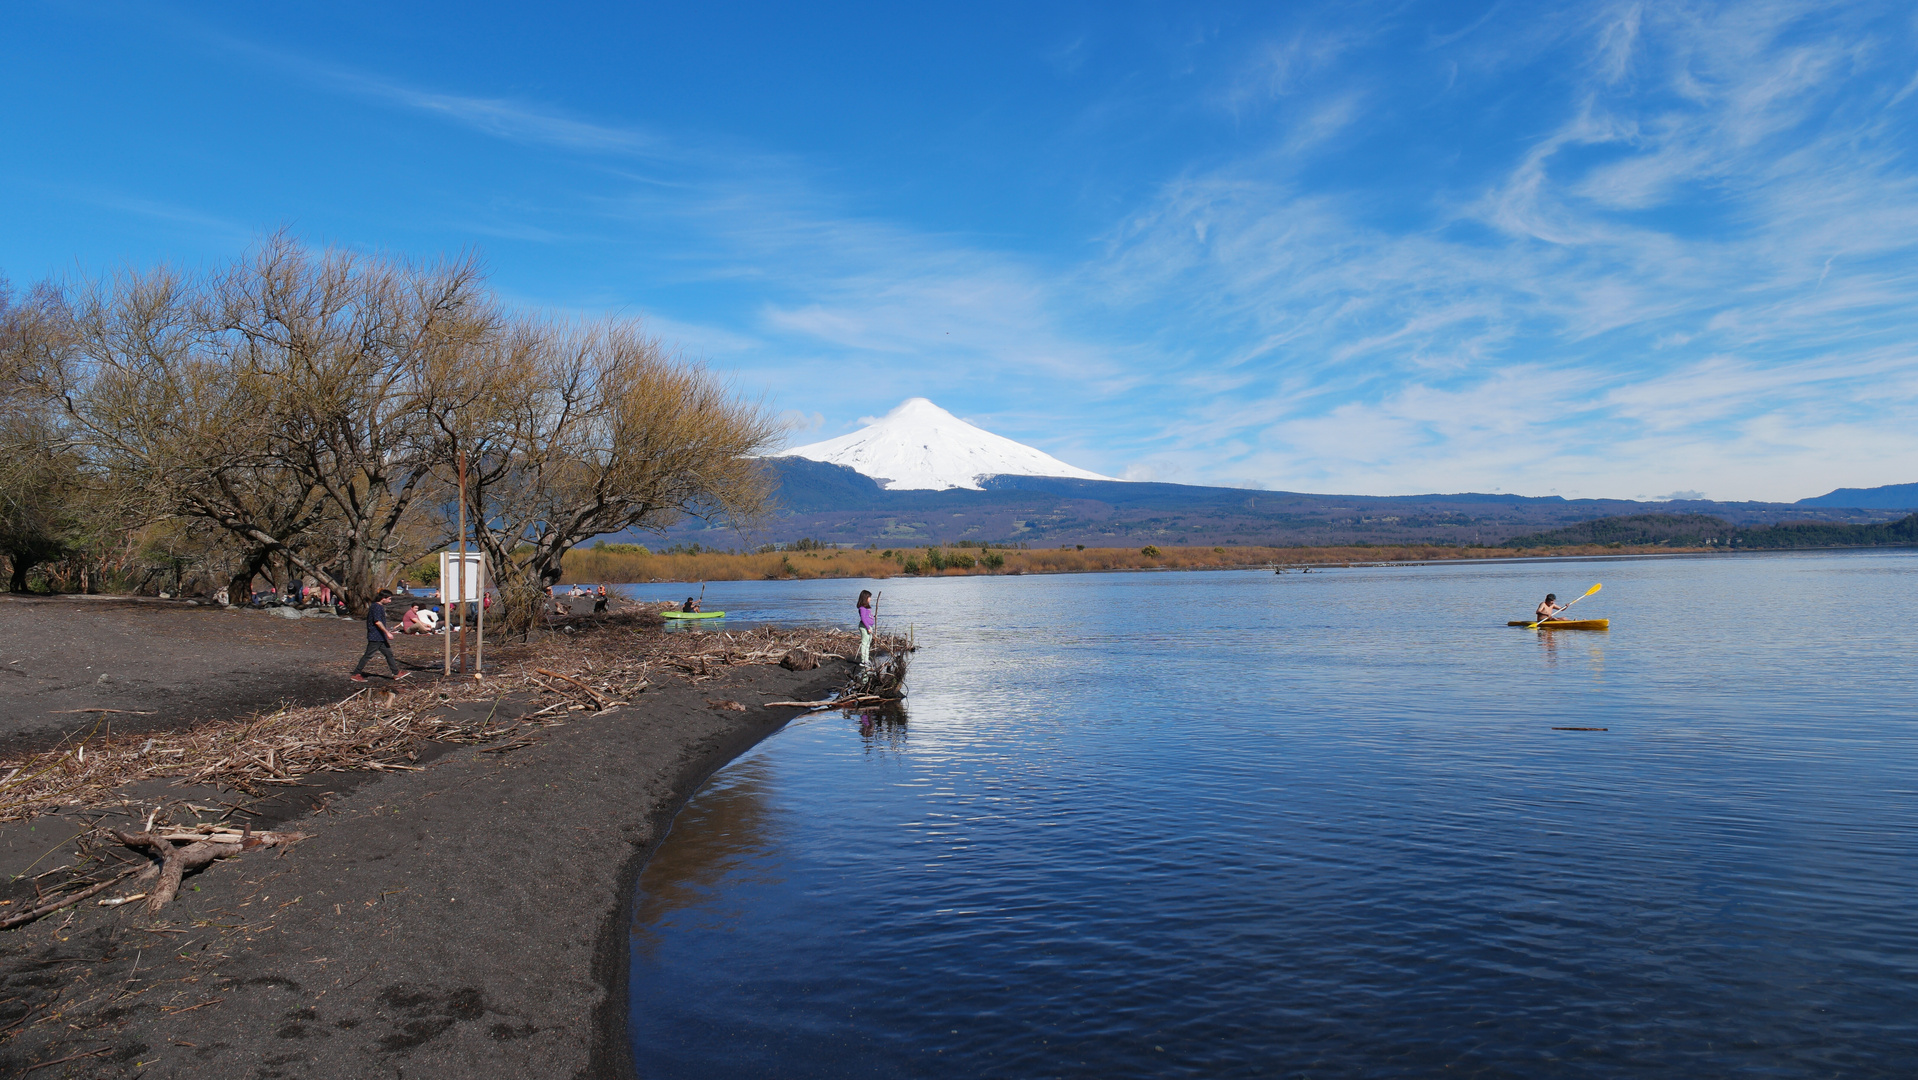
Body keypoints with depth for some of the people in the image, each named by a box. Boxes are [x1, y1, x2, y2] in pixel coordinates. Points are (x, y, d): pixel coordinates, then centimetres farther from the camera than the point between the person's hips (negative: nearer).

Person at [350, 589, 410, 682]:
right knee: (368, 655, -3)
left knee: (389, 654, 9)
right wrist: (387, 632, -23)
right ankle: (356, 674, 5)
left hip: (381, 637, 10)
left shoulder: (379, 607, 15)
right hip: (375, 637, -10)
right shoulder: (376, 607, -16)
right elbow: (377, 622, -23)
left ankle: (397, 674, 10)